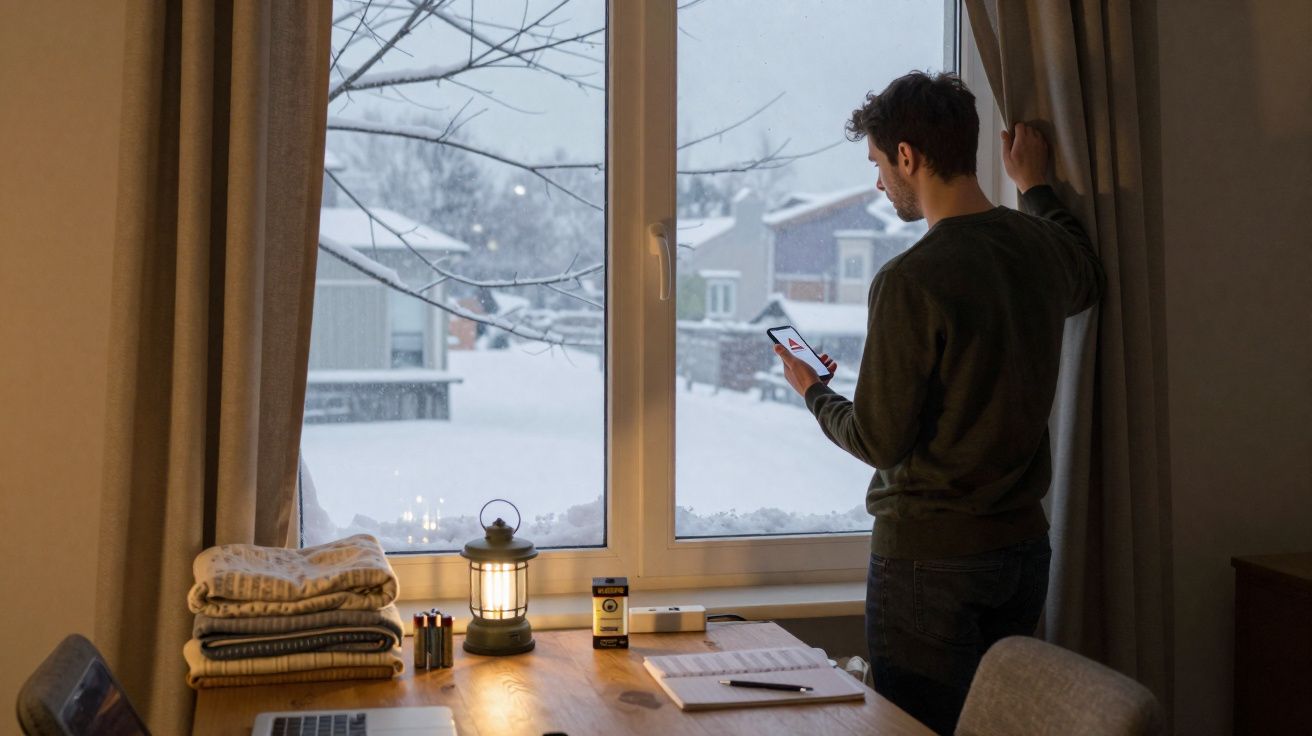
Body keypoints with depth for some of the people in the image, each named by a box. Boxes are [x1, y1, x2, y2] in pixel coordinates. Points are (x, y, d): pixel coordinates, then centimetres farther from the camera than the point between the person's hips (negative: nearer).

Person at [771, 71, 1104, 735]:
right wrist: (1035, 186, 36)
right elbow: (1087, 283, 28)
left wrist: (812, 391, 3)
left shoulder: (911, 280, -22)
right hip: (1024, 543, 7)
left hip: (929, 555, -7)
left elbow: (879, 441, -16)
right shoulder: (1042, 245, 0)